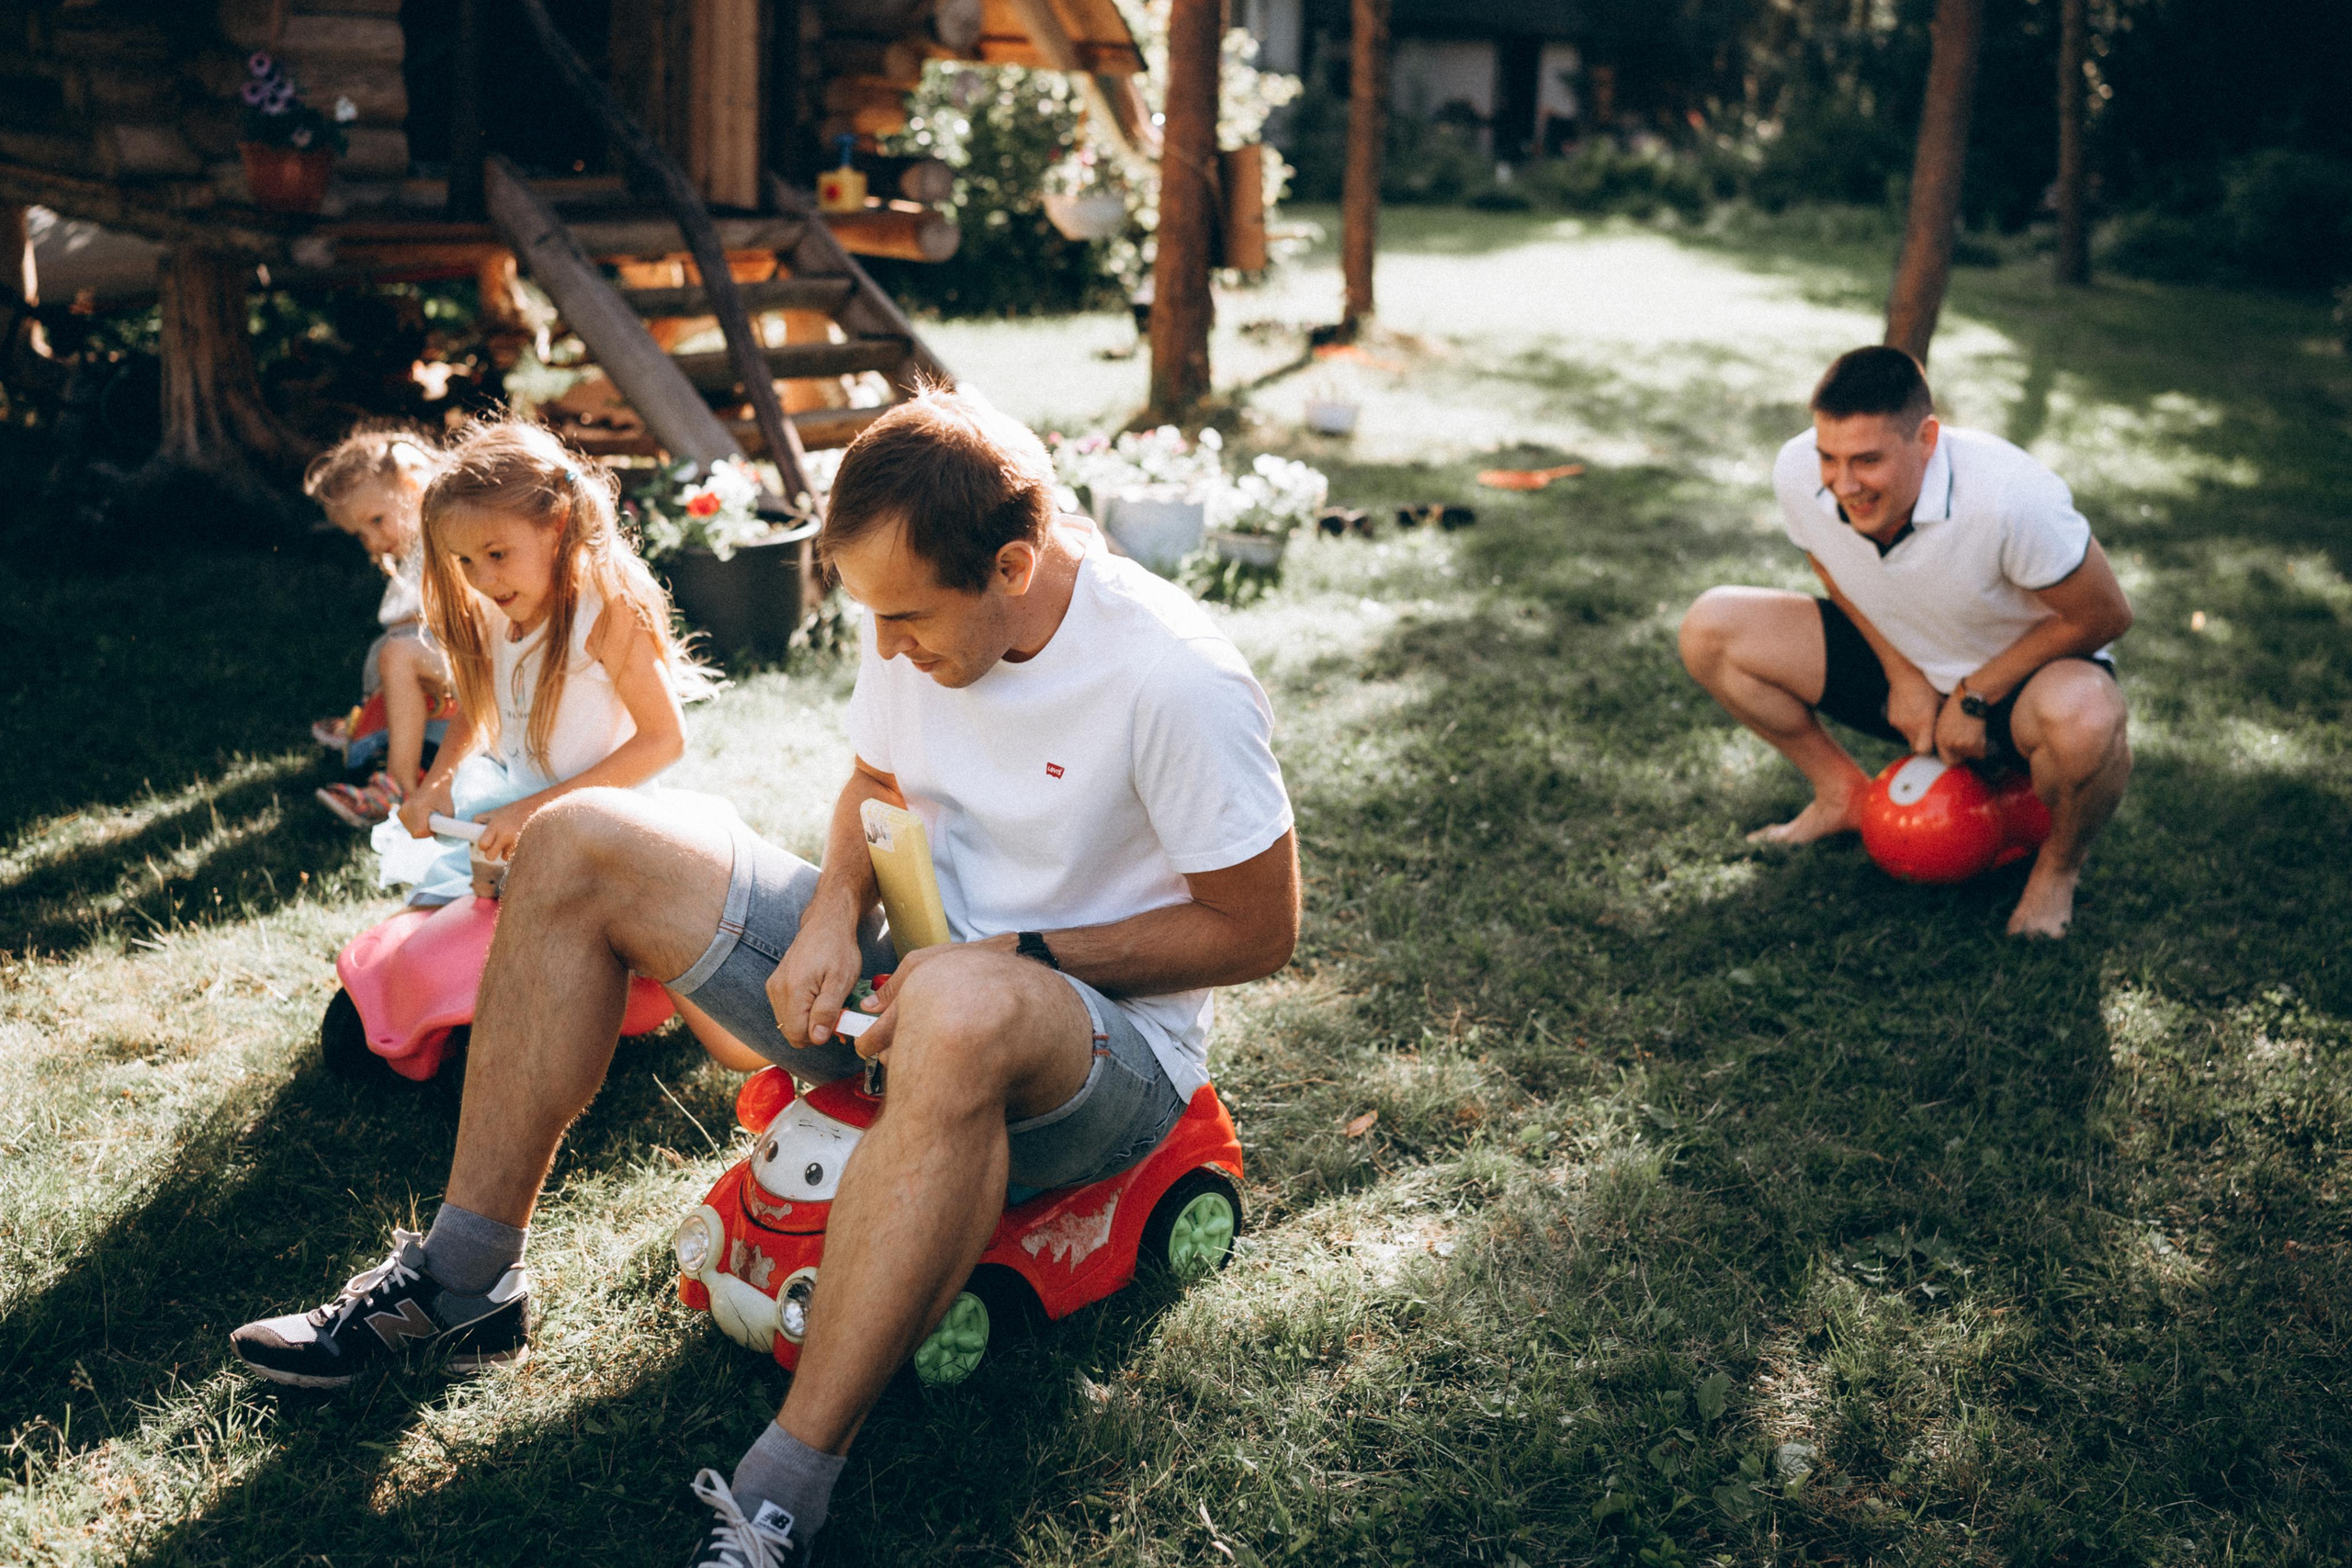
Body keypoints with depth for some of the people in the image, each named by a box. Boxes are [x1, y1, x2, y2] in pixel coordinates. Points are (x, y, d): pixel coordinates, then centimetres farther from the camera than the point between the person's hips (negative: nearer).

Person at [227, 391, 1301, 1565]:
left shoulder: (1176, 681, -24)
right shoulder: (923, 619, -4)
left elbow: (1258, 930, -17)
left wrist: (1017, 957, -21)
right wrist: (836, 908, -8)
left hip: (1110, 1047, -7)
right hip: (908, 978, 7)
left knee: (962, 1011, -46)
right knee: (578, 847, -4)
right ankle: (460, 1284, 2)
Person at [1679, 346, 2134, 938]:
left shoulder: (2009, 498, -37)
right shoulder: (1799, 473, -23)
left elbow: (2104, 616, -21)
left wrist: (1974, 697, -18)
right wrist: (1903, 674, -8)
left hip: (2018, 671, -4)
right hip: (1901, 656, 5)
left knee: (2084, 721, -41)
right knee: (1711, 629, -12)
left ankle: (2059, 865, -5)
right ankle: (1843, 794, 9)